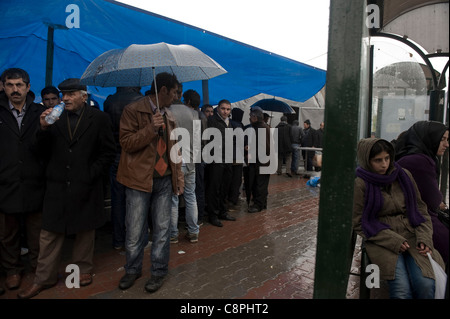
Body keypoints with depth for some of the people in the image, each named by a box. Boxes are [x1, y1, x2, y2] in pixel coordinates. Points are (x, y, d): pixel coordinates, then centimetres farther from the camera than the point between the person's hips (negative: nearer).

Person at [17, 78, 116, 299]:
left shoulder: (99, 119, -2)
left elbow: (108, 152, -2)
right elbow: (42, 149, 4)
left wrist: (92, 174, -8)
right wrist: (43, 128, -13)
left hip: (85, 187, -2)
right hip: (57, 187, 2)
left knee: (85, 231, 13)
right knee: (49, 233, 8)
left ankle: (83, 270, 31)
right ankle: (44, 278, 22)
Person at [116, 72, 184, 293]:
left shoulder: (169, 115, 13)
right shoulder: (133, 110, -4)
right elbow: (126, 143, -11)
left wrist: (178, 178, 11)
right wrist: (150, 129, -22)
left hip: (164, 180, 5)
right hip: (139, 179, -4)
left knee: (162, 229, 9)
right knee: (135, 231, 4)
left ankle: (159, 271, 24)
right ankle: (132, 269, 26)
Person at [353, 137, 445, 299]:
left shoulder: (404, 175, 9)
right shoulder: (360, 184, -5)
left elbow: (420, 209, 15)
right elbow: (359, 223, -4)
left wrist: (424, 238, -1)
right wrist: (394, 240, -12)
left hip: (410, 234, 4)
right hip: (381, 240, -4)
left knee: (426, 285, -21)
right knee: (402, 288, -26)